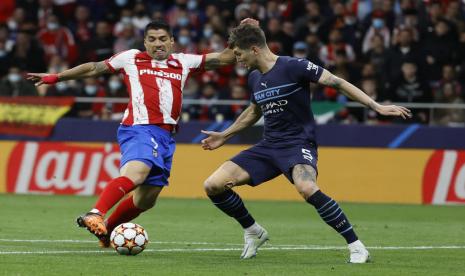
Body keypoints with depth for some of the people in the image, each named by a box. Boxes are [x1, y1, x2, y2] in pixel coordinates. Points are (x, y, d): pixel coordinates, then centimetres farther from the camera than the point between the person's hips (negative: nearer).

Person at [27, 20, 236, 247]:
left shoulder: (184, 63, 20)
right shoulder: (131, 59, 12)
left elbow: (223, 58, 21)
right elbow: (94, 68, 18)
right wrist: (56, 77, 20)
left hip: (165, 137, 6)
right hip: (140, 128, -6)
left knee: (145, 200, 10)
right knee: (136, 173, -34)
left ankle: (106, 231, 29)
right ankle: (95, 216, -48)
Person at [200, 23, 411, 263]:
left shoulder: (293, 67, -13)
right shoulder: (254, 78, 10)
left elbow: (337, 82, -14)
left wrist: (377, 107, -20)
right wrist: (224, 136, 38)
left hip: (298, 144, -7)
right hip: (268, 145, 7)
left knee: (306, 188, -39)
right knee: (213, 186, -4)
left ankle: (356, 246, -28)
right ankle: (253, 232, 19)